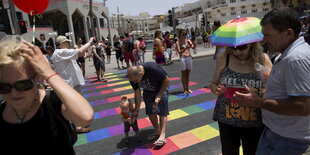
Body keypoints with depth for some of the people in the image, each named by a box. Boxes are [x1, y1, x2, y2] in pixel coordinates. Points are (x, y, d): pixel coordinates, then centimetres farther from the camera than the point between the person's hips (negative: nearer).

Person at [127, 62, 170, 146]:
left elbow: (166, 80, -23)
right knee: (150, 113, 4)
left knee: (162, 112, -10)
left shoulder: (153, 68, -39)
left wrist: (159, 96, -24)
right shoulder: (133, 77, -21)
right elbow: (137, 93, -8)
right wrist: (136, 110, -5)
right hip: (148, 91, 5)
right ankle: (157, 131, 21)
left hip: (161, 89, -4)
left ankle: (162, 136, -8)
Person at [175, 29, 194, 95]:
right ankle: (184, 90, 6)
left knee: (188, 74, 11)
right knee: (184, 74, 1)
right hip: (182, 58, -4)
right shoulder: (178, 42, -2)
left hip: (189, 58, 4)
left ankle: (187, 88, 22)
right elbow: (179, 52, -10)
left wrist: (191, 45, -28)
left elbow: (193, 47, -6)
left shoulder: (188, 40, 8)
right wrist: (185, 48, -24)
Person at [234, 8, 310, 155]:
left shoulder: (295, 59, -26)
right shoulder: (291, 53, 7)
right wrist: (264, 94, 8)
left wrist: (259, 102, -23)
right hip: (281, 131, 10)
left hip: (285, 139, -10)